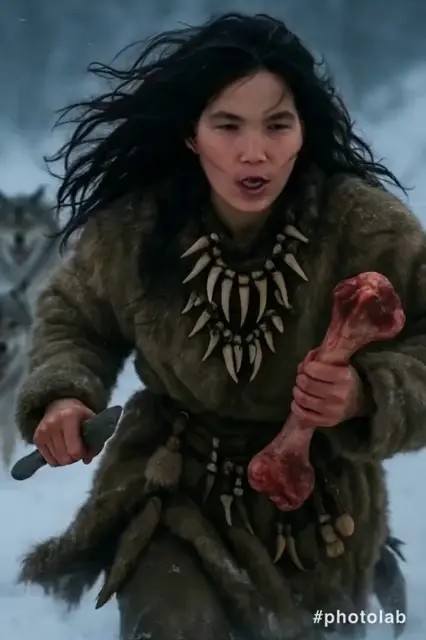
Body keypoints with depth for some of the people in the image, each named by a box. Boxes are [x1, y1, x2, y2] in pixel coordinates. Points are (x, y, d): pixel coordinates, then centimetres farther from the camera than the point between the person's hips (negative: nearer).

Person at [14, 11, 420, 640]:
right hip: (174, 491, 0)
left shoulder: (367, 226, -25)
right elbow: (74, 318, 2)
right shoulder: (130, 227, -17)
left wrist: (366, 397, -39)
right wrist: (62, 395, -17)